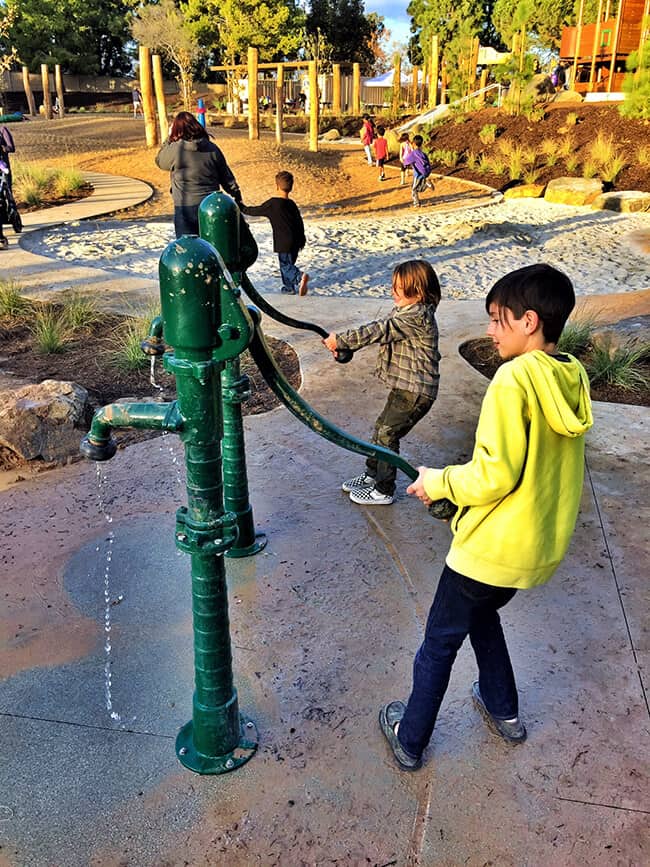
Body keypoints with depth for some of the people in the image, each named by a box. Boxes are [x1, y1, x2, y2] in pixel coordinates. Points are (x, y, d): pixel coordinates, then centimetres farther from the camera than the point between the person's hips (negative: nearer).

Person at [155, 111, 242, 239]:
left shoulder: (174, 149, -9)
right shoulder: (212, 148, 2)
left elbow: (160, 161, 12)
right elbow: (226, 177, 7)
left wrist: (170, 138, 18)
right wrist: (237, 197, 17)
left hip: (186, 208, -4)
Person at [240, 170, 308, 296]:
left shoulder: (272, 203, -11)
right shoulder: (292, 204, 9)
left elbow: (255, 211, -4)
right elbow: (300, 222, 14)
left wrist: (242, 208, 12)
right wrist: (302, 240, 24)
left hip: (284, 242, -7)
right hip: (295, 241, 7)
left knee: (285, 265, -4)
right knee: (288, 263, 19)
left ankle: (299, 277, -28)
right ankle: (290, 287, 23)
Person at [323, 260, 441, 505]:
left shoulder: (418, 317, -23)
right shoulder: (405, 311, 9)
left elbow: (379, 331, -25)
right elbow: (378, 329, 6)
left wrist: (341, 340, -21)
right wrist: (344, 345, -6)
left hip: (416, 392, -10)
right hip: (404, 387, 10)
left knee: (387, 435, -2)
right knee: (381, 428, 18)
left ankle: (383, 491, 11)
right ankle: (371, 474, 35)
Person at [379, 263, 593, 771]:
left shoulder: (515, 378, -23)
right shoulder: (574, 378, 1)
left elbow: (497, 475, -25)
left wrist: (440, 483, -8)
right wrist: (460, 486, 12)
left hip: (494, 546, -7)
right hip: (545, 544, 7)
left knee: (441, 640, 12)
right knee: (482, 612, 31)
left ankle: (410, 740, 29)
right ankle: (504, 711, 44)